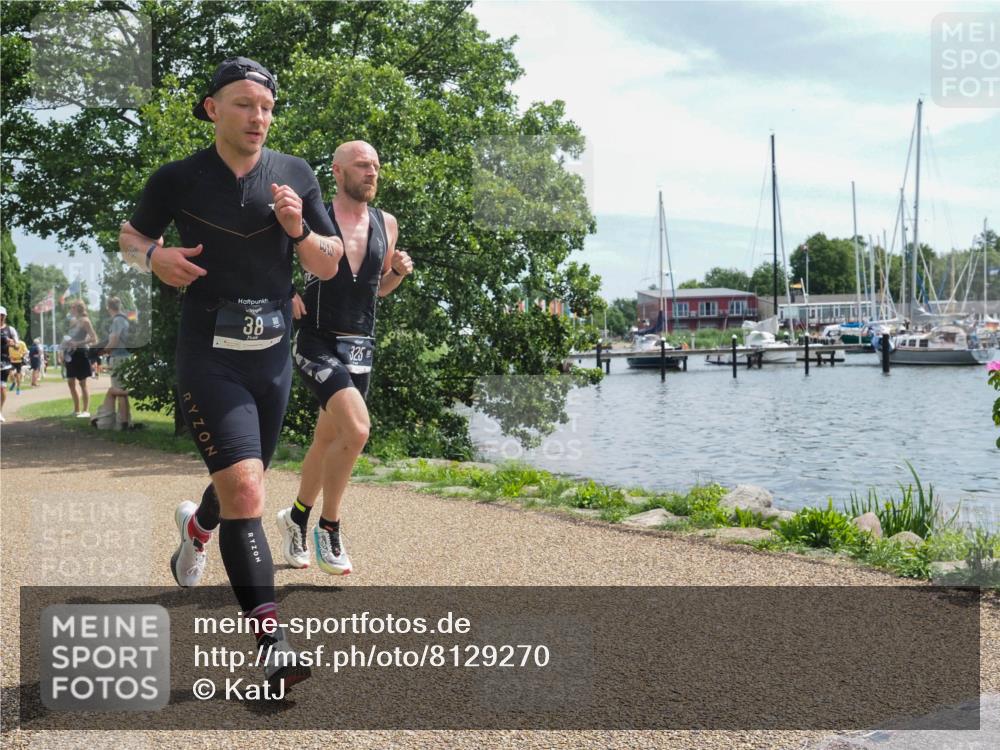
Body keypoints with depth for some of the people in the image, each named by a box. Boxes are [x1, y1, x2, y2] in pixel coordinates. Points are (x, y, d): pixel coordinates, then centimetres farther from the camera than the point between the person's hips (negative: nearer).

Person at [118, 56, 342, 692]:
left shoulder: (296, 175, 2)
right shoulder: (178, 179, -4)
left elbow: (329, 266, 4)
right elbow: (130, 235, 12)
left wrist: (299, 231, -16)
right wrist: (153, 256, -11)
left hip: (274, 359, 4)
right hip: (209, 359, -4)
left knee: (242, 483, 20)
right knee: (244, 487, -18)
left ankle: (196, 527, 55)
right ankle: (271, 636, -13)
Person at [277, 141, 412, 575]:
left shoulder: (386, 224, 9)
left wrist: (399, 271, 0)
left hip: (361, 348, 6)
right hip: (318, 344, -6)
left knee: (328, 441, 14)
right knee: (356, 429, -23)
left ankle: (296, 517, 37)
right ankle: (329, 529, -4)